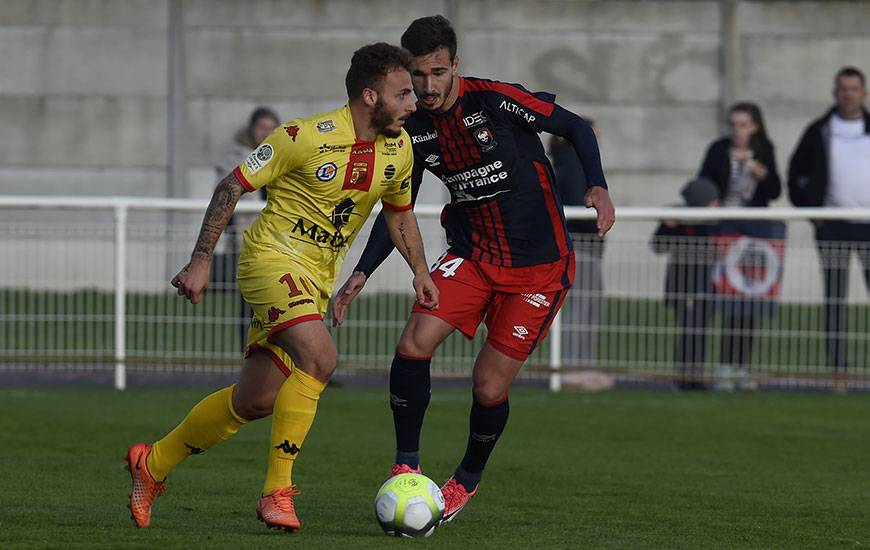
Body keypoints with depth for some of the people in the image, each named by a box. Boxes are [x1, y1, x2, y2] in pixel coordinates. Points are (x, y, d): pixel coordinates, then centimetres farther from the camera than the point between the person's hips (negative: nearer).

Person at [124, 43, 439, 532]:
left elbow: (400, 212, 21)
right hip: (273, 257, -7)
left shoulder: (399, 149, 2)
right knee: (320, 357, -29)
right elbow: (233, 187, -10)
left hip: (316, 281, 7)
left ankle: (153, 464, 27)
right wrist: (201, 261, -13)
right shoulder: (306, 137, -18)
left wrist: (421, 271, 10)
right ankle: (277, 492, -23)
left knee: (256, 401, 7)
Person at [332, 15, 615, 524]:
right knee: (414, 344, -18)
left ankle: (469, 479, 23)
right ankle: (406, 466, -2)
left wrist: (598, 188, -20)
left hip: (541, 265, -4)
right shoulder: (414, 130, -1)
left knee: (490, 387, -6)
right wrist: (362, 273, 2)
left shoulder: (496, 101, -17)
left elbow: (576, 127, -6)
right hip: (472, 255, 4)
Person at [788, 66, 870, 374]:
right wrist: (808, 210, 3)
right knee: (834, 297, 1)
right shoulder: (819, 132, 7)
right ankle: (836, 365, 4)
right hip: (832, 227, 0)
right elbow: (795, 173, 13)